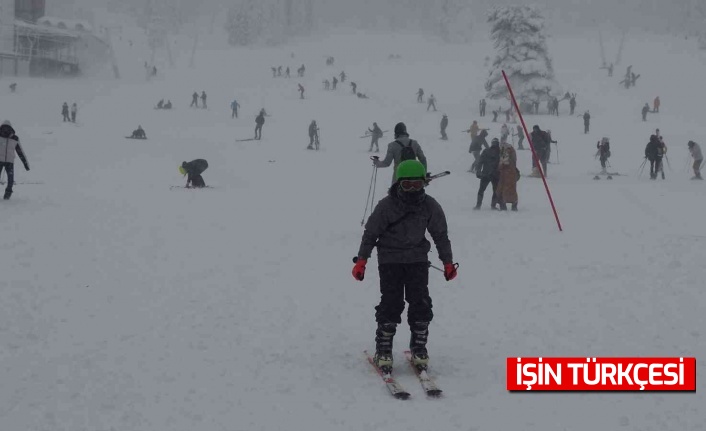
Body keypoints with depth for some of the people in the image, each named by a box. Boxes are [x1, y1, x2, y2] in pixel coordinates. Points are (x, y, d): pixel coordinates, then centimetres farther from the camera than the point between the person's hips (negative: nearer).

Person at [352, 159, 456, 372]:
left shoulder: (430, 206, -5)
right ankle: (383, 350, 0)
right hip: (390, 260, -2)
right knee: (391, 303, -10)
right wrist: (361, 260, -5)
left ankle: (419, 348, 10)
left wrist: (448, 262, 11)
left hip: (418, 259, 2)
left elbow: (441, 235, 8)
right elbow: (370, 233, -3)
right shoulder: (386, 206, -13)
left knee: (421, 303, -4)